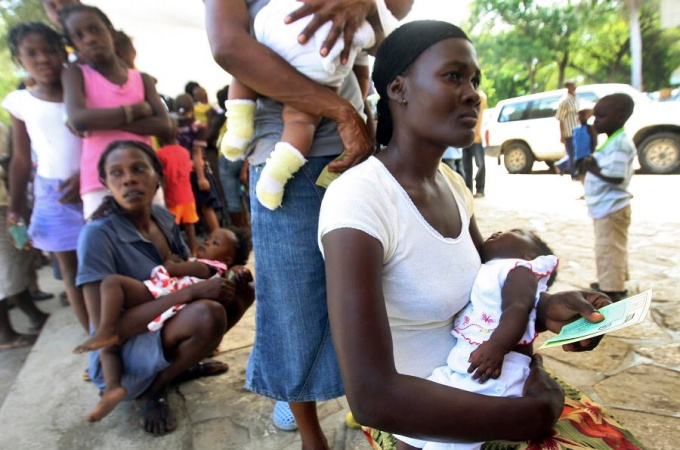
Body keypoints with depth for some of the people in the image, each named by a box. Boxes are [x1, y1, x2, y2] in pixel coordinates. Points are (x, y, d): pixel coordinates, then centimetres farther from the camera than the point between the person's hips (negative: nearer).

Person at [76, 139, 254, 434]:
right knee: (209, 314, -32)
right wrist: (191, 293, -33)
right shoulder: (98, 235, -22)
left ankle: (179, 364, 8)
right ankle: (154, 388, -5)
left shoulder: (164, 218, -2)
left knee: (242, 291, 0)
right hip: (118, 357, -7)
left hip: (166, 328, 7)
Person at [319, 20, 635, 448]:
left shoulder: (453, 185, -1)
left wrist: (544, 308, -11)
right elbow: (372, 398, -31)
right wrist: (536, 414, -21)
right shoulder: (357, 199, -27)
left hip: (466, 386, 6)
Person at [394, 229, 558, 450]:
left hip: (492, 374, -8)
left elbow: (518, 309, -16)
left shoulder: (520, 269, 3)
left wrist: (497, 346, -31)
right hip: (454, 367, 8)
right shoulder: (482, 272, 27)